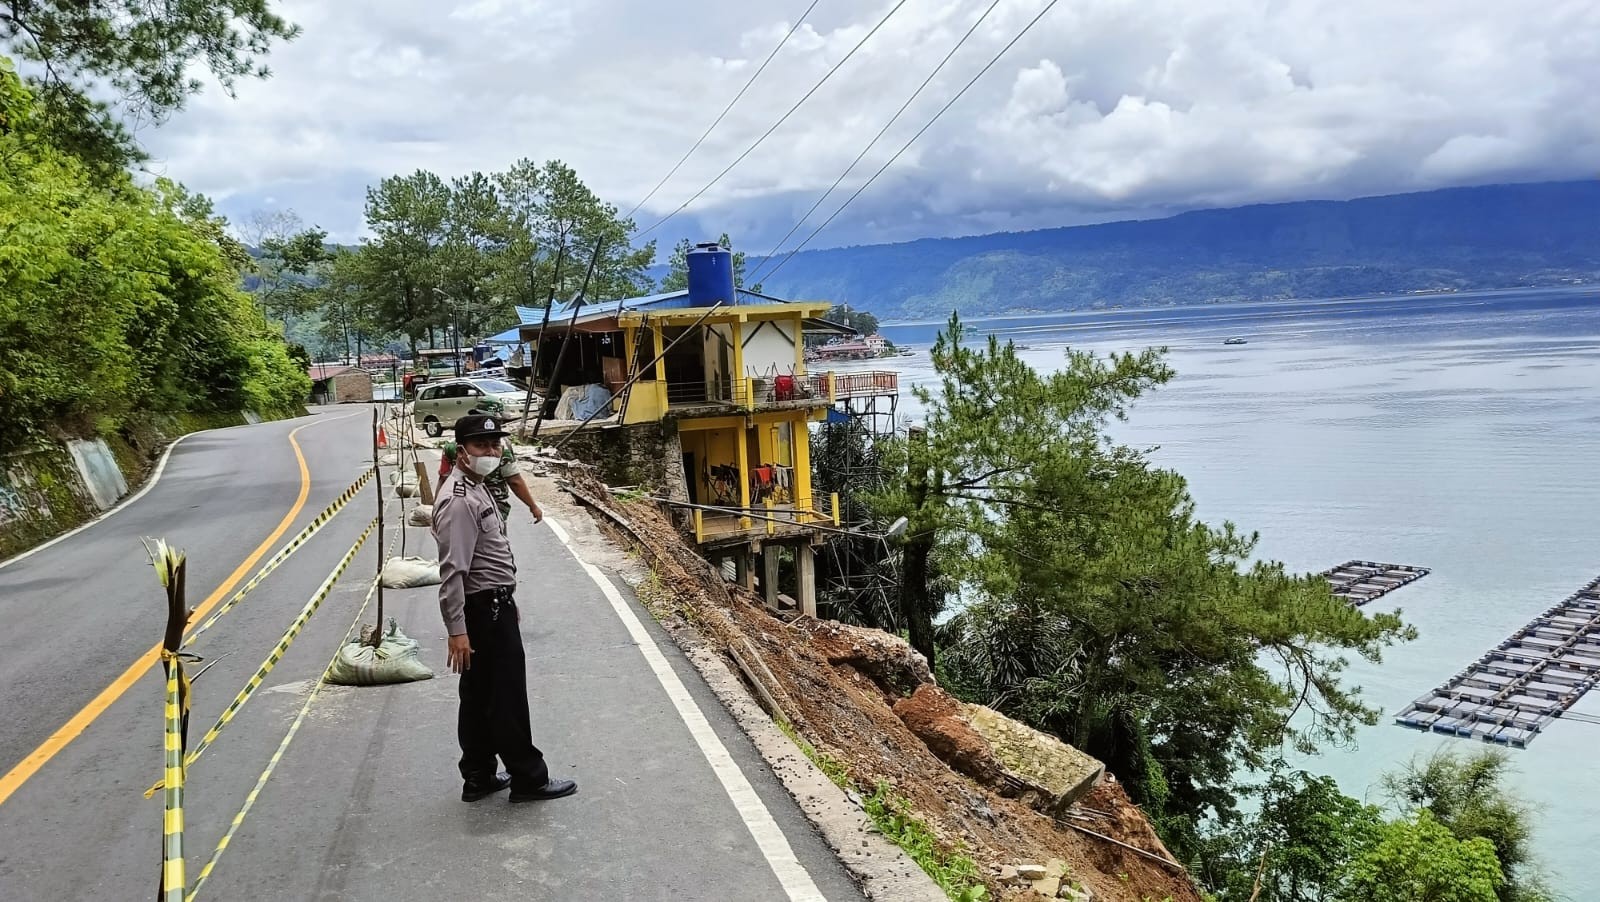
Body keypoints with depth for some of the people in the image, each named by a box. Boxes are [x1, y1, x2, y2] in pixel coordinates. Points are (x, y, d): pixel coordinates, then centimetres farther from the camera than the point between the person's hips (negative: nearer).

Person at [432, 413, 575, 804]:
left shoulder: (477, 490, 13)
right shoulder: (458, 501, -21)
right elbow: (452, 571, -26)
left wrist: (507, 602, 26)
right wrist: (457, 630, -28)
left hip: (494, 606, 11)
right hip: (484, 612, -11)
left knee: (480, 698, 16)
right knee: (507, 699, 0)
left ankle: (479, 778, 26)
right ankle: (528, 778, 11)